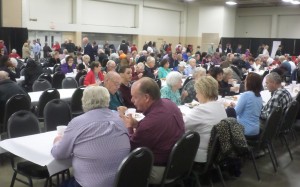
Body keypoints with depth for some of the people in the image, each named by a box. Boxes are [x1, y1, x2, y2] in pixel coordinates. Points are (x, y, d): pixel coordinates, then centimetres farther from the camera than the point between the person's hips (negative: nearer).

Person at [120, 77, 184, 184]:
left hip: (160, 170, -8)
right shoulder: (168, 103, -7)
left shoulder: (150, 122, -33)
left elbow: (130, 148, -16)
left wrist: (128, 127, 0)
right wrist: (137, 124, 0)